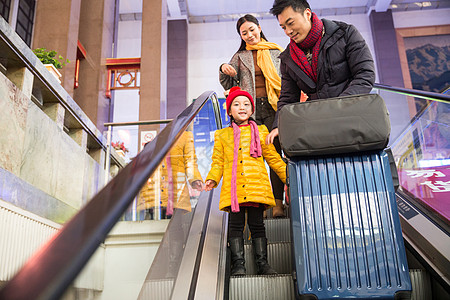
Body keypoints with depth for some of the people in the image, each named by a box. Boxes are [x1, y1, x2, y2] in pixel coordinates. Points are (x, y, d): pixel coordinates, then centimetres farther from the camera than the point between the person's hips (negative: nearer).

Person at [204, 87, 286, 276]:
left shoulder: (260, 132, 15)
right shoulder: (222, 136, 14)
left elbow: (273, 158, 18)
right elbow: (218, 162, 12)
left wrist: (289, 177, 14)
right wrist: (212, 179, -4)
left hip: (257, 187, 0)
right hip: (233, 188, 0)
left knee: (256, 224, 2)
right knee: (235, 224, -1)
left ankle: (262, 263, 11)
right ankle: (238, 264, 6)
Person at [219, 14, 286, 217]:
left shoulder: (275, 52, 17)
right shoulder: (240, 57, 17)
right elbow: (228, 85, 14)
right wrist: (224, 70, -5)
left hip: (273, 107, 0)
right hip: (250, 108, 0)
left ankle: (277, 202, -6)